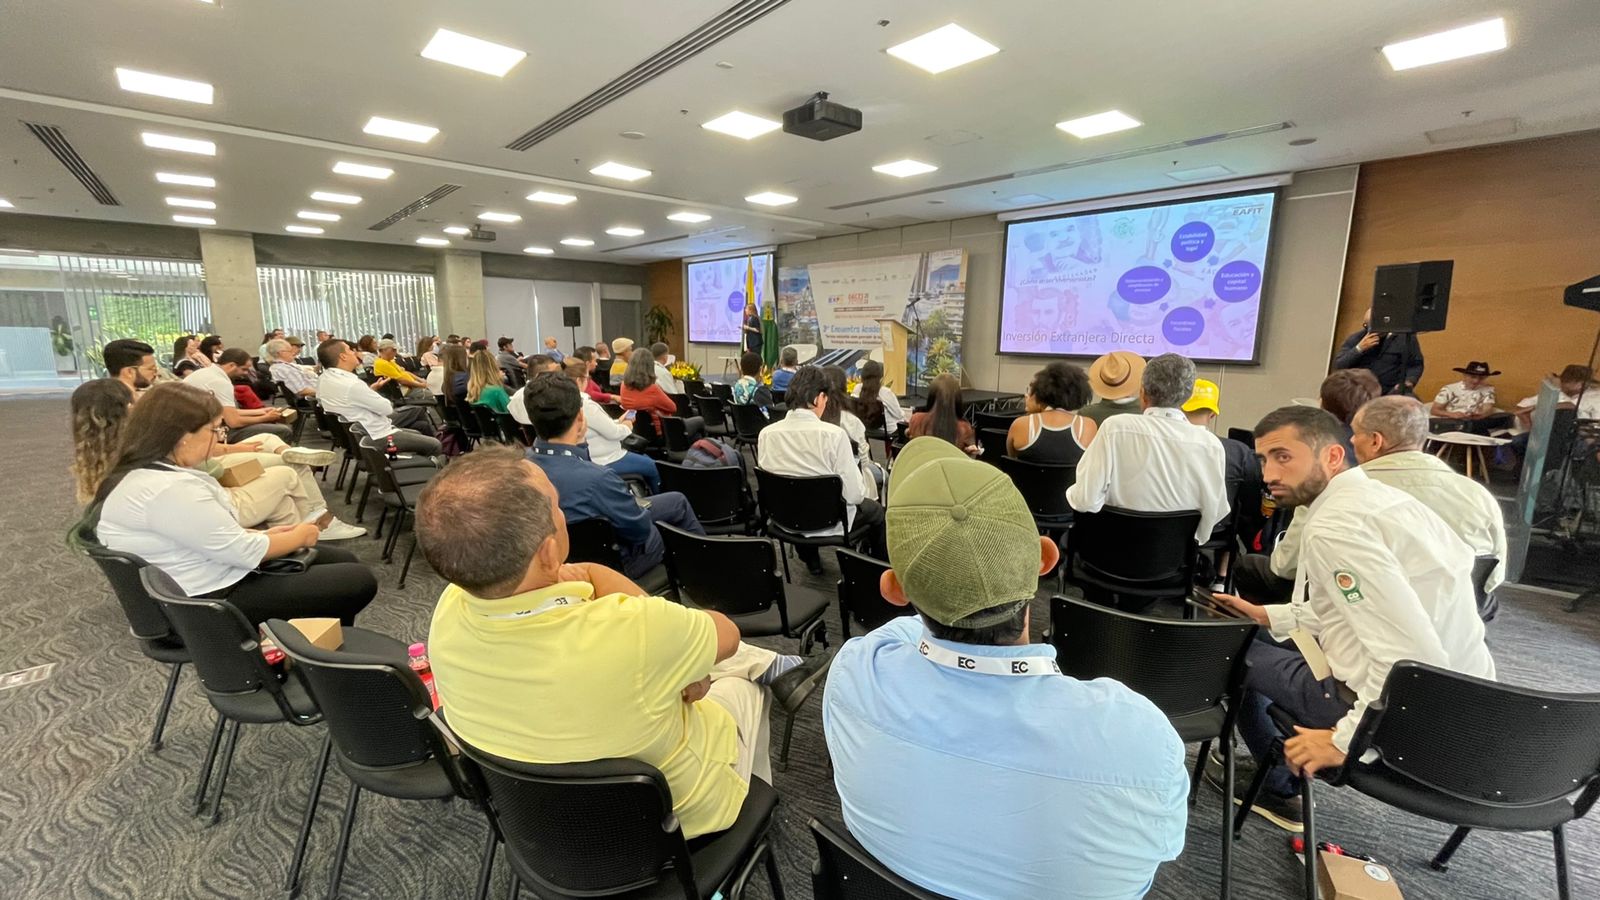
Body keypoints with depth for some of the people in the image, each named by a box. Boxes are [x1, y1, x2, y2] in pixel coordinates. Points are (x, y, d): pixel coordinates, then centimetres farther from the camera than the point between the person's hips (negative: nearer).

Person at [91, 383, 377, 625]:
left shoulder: (152, 472, 5)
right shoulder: (169, 489, -28)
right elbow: (245, 552, -23)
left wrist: (265, 535, 4)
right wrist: (299, 536, -7)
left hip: (217, 580, 10)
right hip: (215, 605, -10)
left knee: (343, 560, 14)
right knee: (359, 581, -8)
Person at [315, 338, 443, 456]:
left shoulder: (322, 379, 1)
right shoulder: (352, 384, -29)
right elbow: (387, 408, -17)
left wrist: (371, 389, 6)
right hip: (378, 437, -10)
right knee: (435, 445, -1)